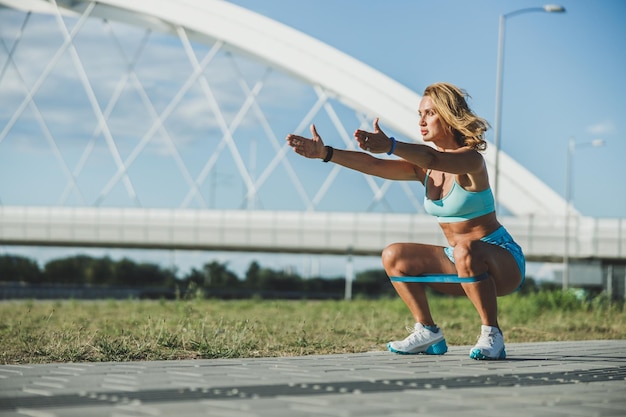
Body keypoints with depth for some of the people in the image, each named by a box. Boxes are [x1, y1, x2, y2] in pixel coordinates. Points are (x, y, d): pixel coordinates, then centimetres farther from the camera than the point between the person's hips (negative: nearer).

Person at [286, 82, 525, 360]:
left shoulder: (470, 160, -19)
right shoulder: (424, 168, 4)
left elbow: (434, 159, -40)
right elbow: (374, 165, -7)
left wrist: (390, 146, -58)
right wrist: (326, 153, -20)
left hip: (504, 261, -8)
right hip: (463, 263, 8)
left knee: (465, 250, -39)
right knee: (394, 257, -2)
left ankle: (492, 335, -24)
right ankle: (427, 332, 5)